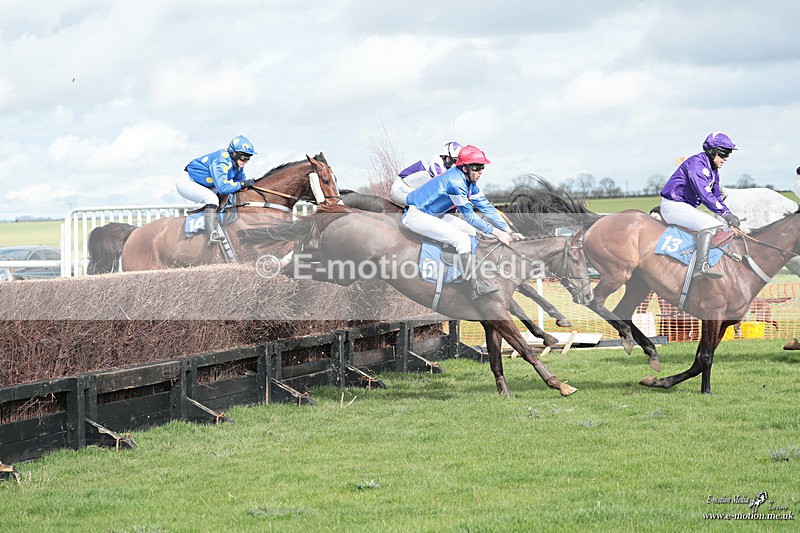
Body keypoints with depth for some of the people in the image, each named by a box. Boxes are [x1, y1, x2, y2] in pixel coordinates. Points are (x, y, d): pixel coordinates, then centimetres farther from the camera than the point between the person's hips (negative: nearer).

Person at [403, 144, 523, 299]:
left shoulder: (470, 183, 3)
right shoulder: (455, 181, -26)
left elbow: (487, 207, 6)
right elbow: (469, 216, -22)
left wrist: (509, 232, 0)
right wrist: (497, 233, -19)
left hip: (434, 215, 10)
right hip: (417, 215, -10)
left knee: (472, 231, 6)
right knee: (462, 238, -22)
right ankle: (476, 287, -23)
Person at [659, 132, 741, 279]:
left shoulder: (713, 170, 14)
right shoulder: (697, 164, -18)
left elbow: (716, 197, 21)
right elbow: (704, 194, -27)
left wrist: (730, 215, 5)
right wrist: (725, 213, -26)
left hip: (687, 207, 11)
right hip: (673, 205, -11)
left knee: (719, 225, 13)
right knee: (709, 224, -28)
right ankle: (701, 266, -38)